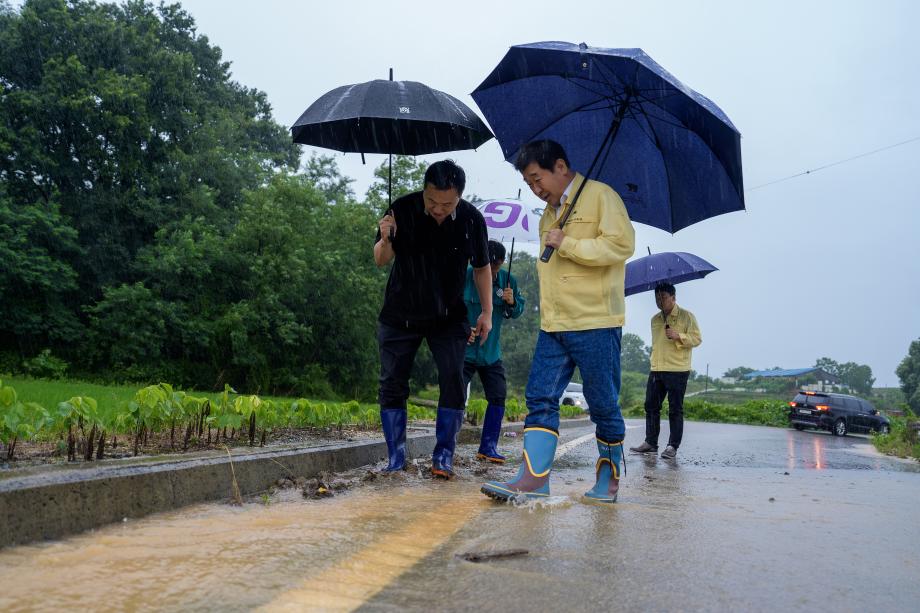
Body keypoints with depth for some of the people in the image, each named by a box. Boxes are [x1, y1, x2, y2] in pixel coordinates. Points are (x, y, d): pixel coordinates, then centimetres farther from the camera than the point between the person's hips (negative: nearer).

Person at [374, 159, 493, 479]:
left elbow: (481, 267, 5)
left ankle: (443, 457, 0)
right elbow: (381, 261, -7)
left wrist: (487, 312, 1)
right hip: (400, 316, 0)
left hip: (448, 317, 1)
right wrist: (385, 240, -29)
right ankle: (396, 460, 9)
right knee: (393, 384, 0)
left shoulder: (471, 219, -10)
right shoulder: (403, 210, -14)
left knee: (453, 381, -9)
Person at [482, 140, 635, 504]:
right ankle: (535, 477, -6)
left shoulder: (600, 196, -3)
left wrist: (567, 244, -12)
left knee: (603, 404, 3)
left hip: (595, 323, -7)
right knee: (541, 398, -3)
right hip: (553, 325, 7)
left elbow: (622, 244, -16)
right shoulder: (548, 215, 22)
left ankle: (609, 476, 18)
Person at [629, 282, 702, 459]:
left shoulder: (686, 316, -1)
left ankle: (672, 446, 0)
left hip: (678, 370, -6)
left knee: (675, 409, -3)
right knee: (651, 406, 6)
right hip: (656, 370, 6)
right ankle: (650, 443, 14)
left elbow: (697, 338, -5)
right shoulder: (655, 319, 18)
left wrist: (678, 336, -19)